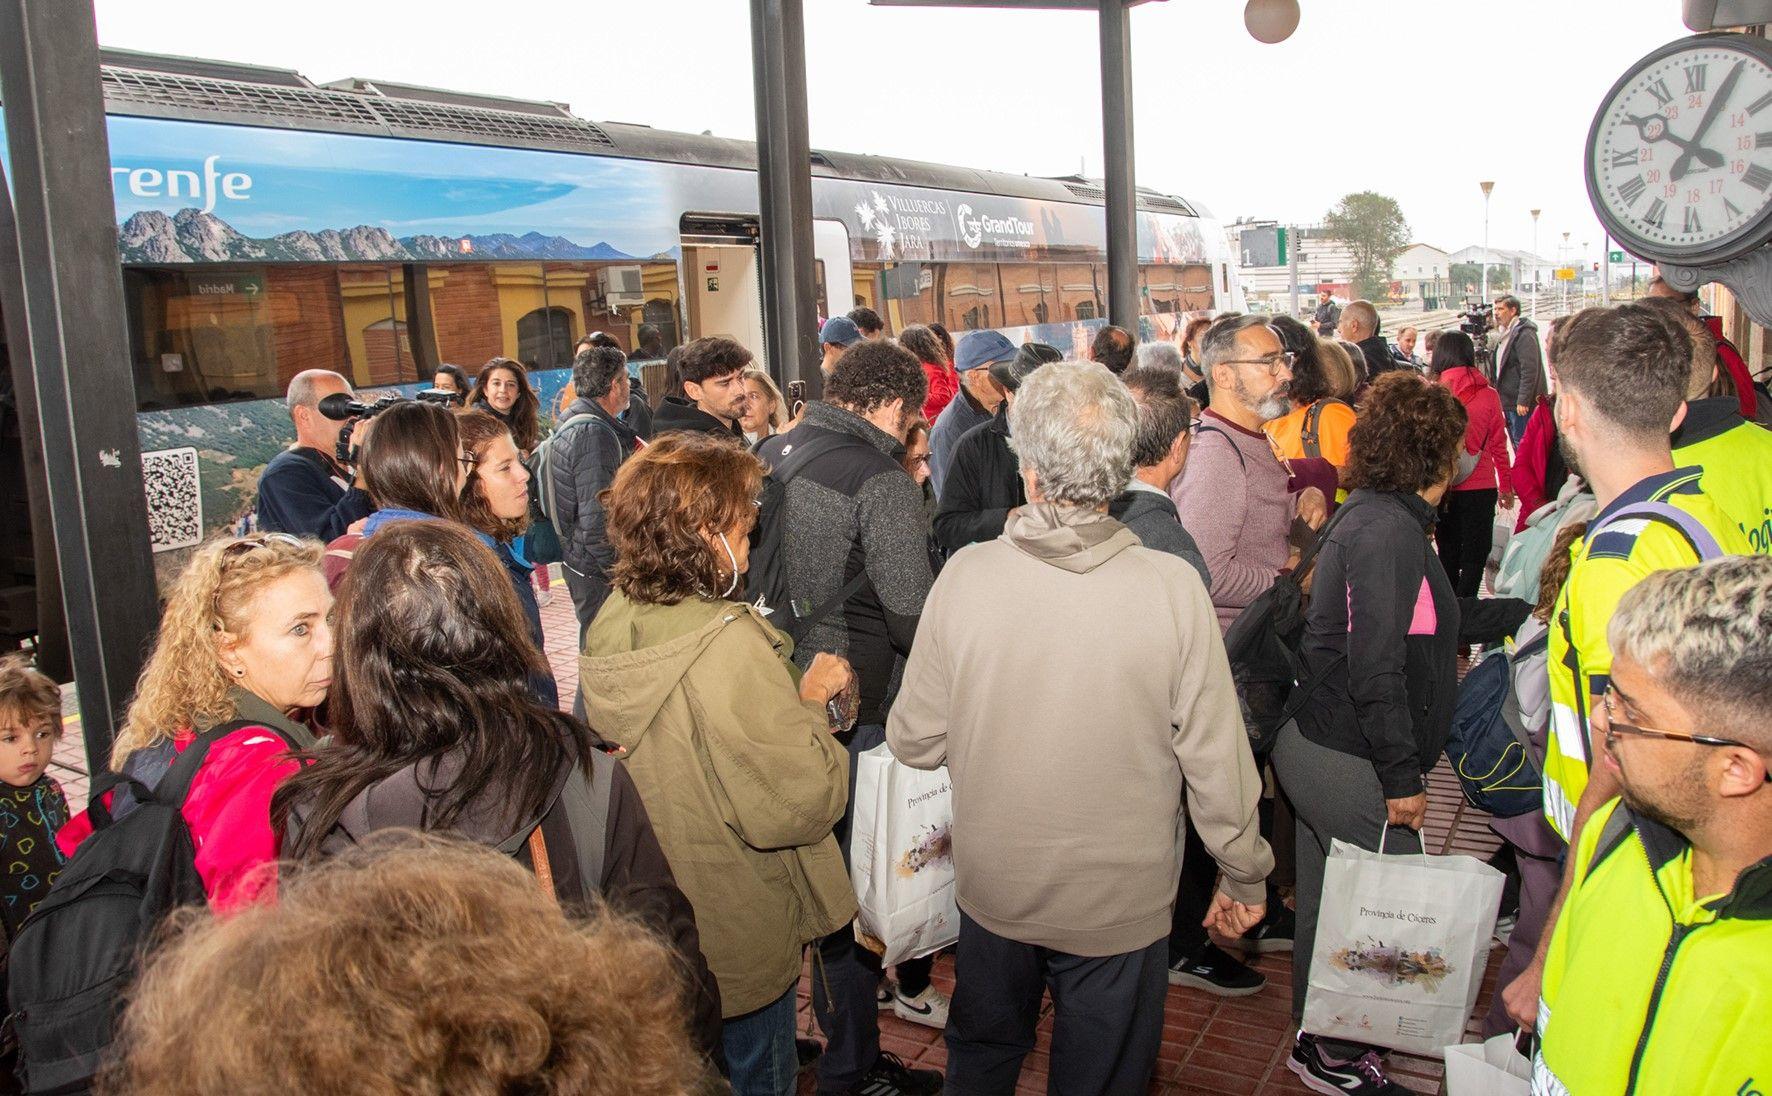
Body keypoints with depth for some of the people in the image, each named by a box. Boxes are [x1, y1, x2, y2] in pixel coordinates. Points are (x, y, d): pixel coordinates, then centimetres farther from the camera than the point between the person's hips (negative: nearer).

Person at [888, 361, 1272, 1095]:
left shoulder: (966, 575, -19)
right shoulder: (1173, 586, -22)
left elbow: (914, 742, -10)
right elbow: (1216, 758, -15)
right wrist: (1244, 876, 1)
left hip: (992, 890, 1)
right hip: (1120, 901, -1)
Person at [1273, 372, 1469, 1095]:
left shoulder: (1366, 514, 10)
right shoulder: (1390, 528, -19)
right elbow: (1376, 669, -23)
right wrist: (1402, 778, -19)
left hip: (1314, 748, 10)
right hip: (1353, 765, -10)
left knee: (1326, 907, 20)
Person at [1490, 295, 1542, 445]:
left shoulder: (1524, 334, -15)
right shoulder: (1505, 333, 16)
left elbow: (1529, 371, -21)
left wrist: (1523, 401, -23)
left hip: (1521, 404, -10)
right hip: (1508, 401, 10)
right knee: (1516, 443, 16)